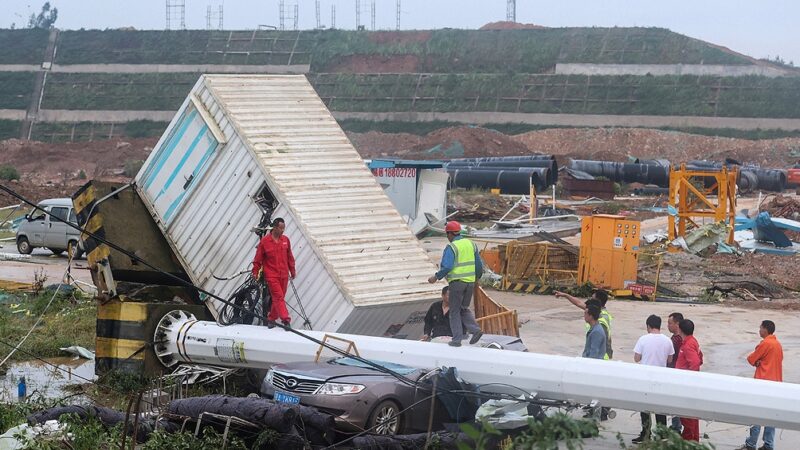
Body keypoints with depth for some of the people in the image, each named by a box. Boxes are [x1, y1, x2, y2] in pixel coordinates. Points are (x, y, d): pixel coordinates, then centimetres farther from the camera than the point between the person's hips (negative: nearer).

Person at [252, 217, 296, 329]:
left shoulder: (285, 240, 6)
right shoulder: (265, 241, -7)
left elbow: (290, 257, 15)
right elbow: (258, 258, -1)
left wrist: (292, 271, 18)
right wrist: (255, 272, 0)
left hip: (284, 275, 5)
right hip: (271, 275, -5)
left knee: (279, 298, 9)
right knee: (278, 297, -11)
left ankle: (271, 318, 22)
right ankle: (285, 320, -16)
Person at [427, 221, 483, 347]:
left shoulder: (451, 247, -11)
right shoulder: (471, 244, 9)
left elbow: (447, 267, -20)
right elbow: (479, 265, 13)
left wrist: (436, 277, -7)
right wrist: (477, 276, 29)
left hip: (457, 282, -6)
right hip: (470, 281, 6)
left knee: (455, 311, 5)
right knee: (464, 309, 19)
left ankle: (457, 339, 3)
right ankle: (475, 329, 0)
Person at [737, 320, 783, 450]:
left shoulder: (765, 344, -13)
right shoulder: (778, 344, 11)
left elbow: (750, 359, -9)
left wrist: (756, 362, 11)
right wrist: (761, 362, 1)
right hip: (775, 382, 8)